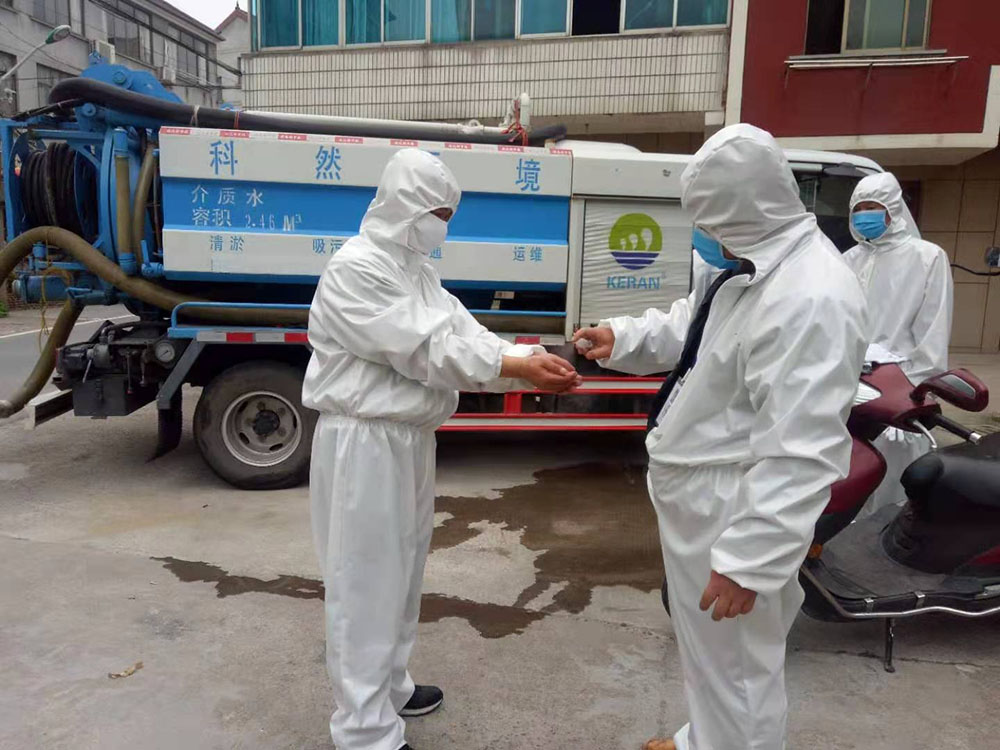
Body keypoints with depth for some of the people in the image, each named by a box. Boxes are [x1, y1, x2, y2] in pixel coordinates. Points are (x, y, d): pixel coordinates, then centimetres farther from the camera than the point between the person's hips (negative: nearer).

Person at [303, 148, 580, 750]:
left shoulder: (415, 268, 12)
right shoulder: (356, 269, -18)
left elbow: (461, 331, 4)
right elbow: (427, 350, -22)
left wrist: (534, 363, -10)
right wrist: (521, 369, -20)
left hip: (409, 437, 10)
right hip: (365, 445, -10)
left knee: (401, 572, 21)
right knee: (366, 583, 0)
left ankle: (390, 686, 40)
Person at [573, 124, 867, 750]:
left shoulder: (811, 299, -28)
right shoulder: (746, 261, 4)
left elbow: (800, 457, -29)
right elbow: (691, 325, 20)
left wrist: (748, 562, -27)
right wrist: (623, 338, 1)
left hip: (735, 510, -10)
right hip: (698, 494, 10)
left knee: (736, 666, 12)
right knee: (706, 651, 29)